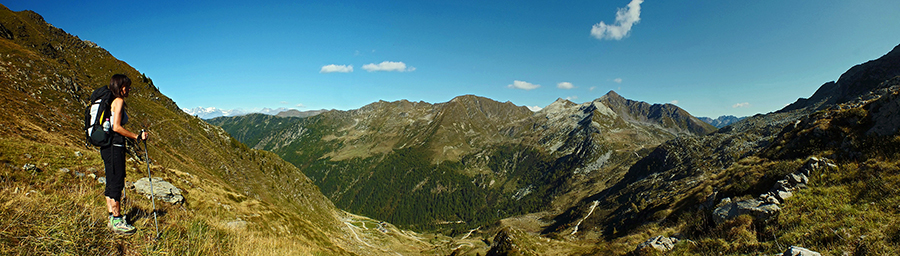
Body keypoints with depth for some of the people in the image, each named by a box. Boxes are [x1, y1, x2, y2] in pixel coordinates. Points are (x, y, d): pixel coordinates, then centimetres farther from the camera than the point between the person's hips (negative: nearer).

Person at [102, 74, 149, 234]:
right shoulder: (118, 101, -11)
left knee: (111, 183, 13)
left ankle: (113, 218, 20)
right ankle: (117, 222, 1)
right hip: (114, 146, -10)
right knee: (117, 183, -5)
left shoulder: (109, 102, 17)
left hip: (107, 147, 10)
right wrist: (137, 137, -14)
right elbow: (117, 127, -19)